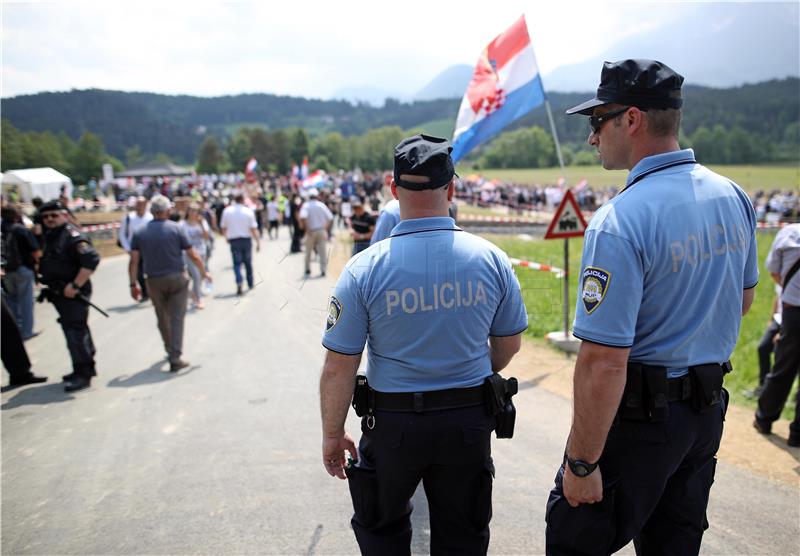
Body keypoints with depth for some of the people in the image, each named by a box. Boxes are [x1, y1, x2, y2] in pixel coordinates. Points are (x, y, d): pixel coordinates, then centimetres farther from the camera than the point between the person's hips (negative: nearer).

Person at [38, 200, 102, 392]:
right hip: (58, 293, 10)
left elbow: (92, 259, -27)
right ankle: (87, 367, 30)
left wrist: (75, 286, -26)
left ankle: (82, 374, 1)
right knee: (78, 331, 18)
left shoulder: (73, 236, -16)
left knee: (75, 333, -7)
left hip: (72, 293, -9)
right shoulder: (49, 236, 13)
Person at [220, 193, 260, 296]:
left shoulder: (227, 211, -2)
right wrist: (258, 242, -6)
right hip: (246, 240, 0)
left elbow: (223, 227, 5)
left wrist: (226, 237, 22)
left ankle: (239, 283, -21)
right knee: (248, 262, 14)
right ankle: (250, 284, 24)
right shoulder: (249, 211, -7)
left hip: (234, 240, 0)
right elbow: (253, 229, -10)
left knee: (237, 263, 0)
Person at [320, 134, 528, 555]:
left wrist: (332, 434, 2)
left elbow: (339, 367, -13)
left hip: (394, 422, -2)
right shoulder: (491, 258, -8)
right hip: (469, 421, 3)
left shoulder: (364, 269, -16)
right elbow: (509, 344, 5)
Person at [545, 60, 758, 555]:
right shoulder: (733, 196, 1)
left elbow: (603, 363, -27)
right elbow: (743, 299, 16)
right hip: (710, 409, 8)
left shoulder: (619, 223, -25)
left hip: (639, 415, -8)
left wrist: (581, 463, -18)